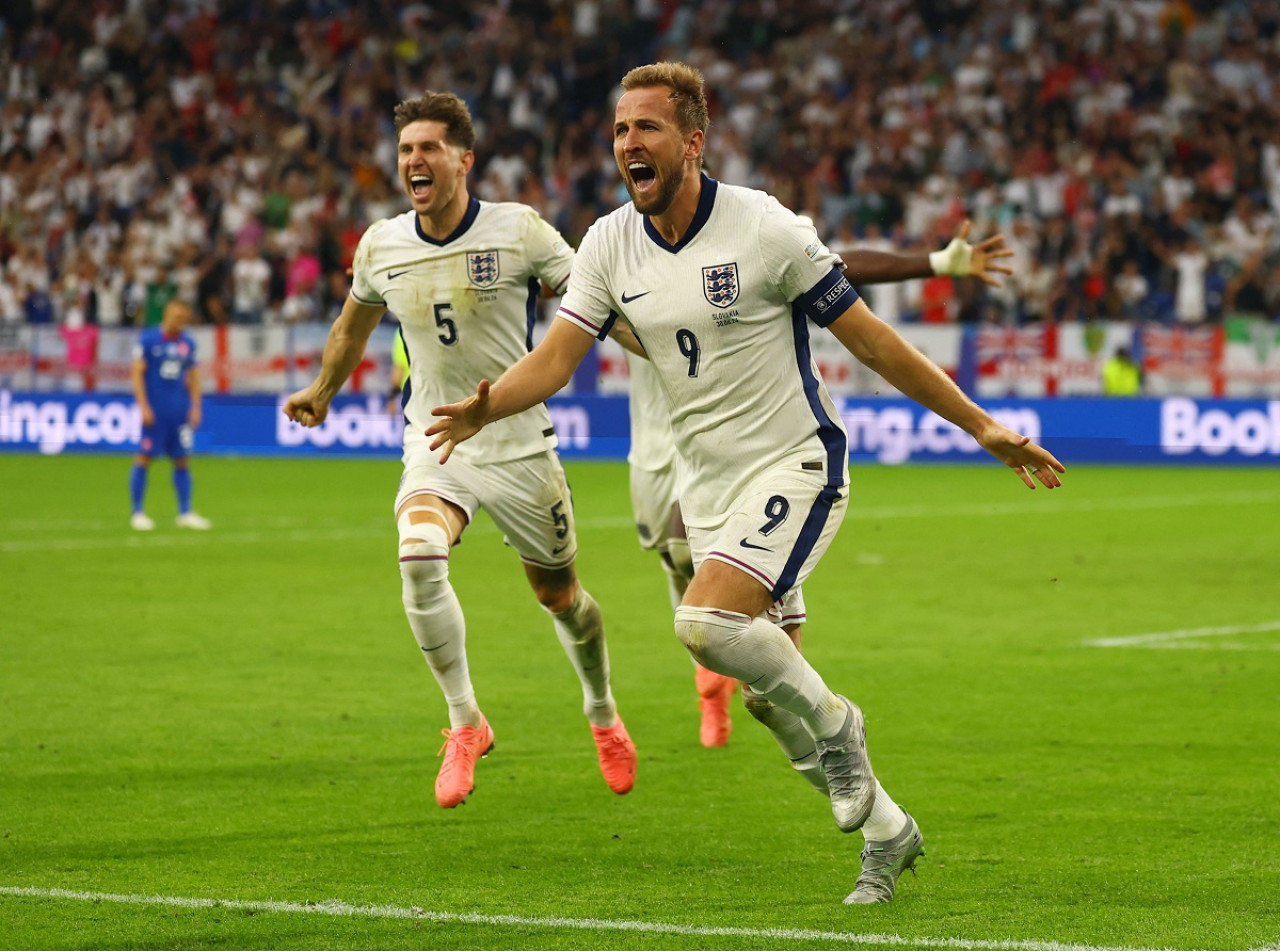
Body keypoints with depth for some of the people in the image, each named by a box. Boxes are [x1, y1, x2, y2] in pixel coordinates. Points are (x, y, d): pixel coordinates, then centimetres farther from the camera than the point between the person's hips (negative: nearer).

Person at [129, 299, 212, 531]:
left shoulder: (187, 343, 10)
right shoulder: (148, 340, -4)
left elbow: (193, 376, 16)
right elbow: (137, 373, -6)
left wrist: (195, 407, 7)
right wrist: (143, 406, -12)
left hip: (180, 411, 4)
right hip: (154, 411, -4)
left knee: (182, 460, 4)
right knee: (144, 458, -4)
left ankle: (185, 513, 10)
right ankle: (138, 513, 3)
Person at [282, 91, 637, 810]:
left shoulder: (519, 231, -12)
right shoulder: (380, 247, -2)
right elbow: (354, 326, 19)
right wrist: (321, 393, 32)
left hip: (520, 445, -1)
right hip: (436, 444, 1)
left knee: (559, 595, 11)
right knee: (419, 556, -28)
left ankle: (603, 713, 42)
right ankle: (466, 721, -13)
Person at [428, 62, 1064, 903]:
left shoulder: (764, 229, -15)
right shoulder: (609, 245, 0)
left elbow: (871, 339, -9)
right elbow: (556, 357, -8)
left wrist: (983, 428, -8)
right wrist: (486, 408, -30)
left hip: (794, 465, -6)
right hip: (707, 486, 6)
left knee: (707, 622, -28)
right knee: (766, 685, 8)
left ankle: (833, 722, -1)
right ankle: (887, 832, 26)